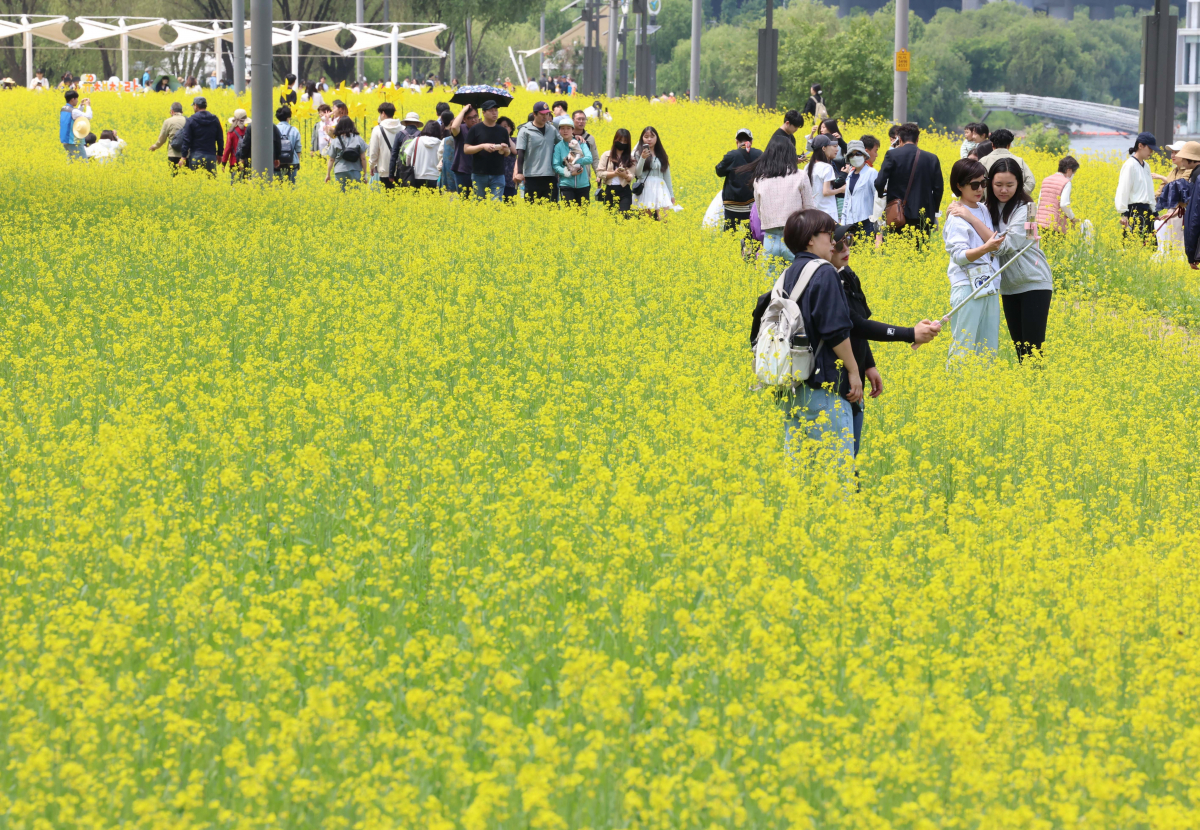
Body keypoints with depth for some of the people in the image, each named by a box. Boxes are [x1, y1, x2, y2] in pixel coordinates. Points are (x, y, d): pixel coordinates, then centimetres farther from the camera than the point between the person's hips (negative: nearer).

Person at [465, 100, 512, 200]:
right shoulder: (475, 130, 1)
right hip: (479, 174, -2)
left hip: (498, 174, 2)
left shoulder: (502, 131, 9)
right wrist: (483, 146, -16)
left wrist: (505, 150, -8)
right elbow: (466, 149, -2)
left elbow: (507, 153, 16)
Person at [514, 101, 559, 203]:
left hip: (550, 176, 4)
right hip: (532, 177, -4)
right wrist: (519, 172, -11)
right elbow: (520, 153, -4)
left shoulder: (552, 129, 11)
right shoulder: (525, 130, -1)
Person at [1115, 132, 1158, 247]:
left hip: (1147, 212, 8)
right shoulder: (1130, 165, -8)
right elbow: (1123, 190, -12)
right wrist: (1124, 214, -18)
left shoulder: (1146, 166, 17)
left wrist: (1153, 211, 21)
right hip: (1134, 211, -8)